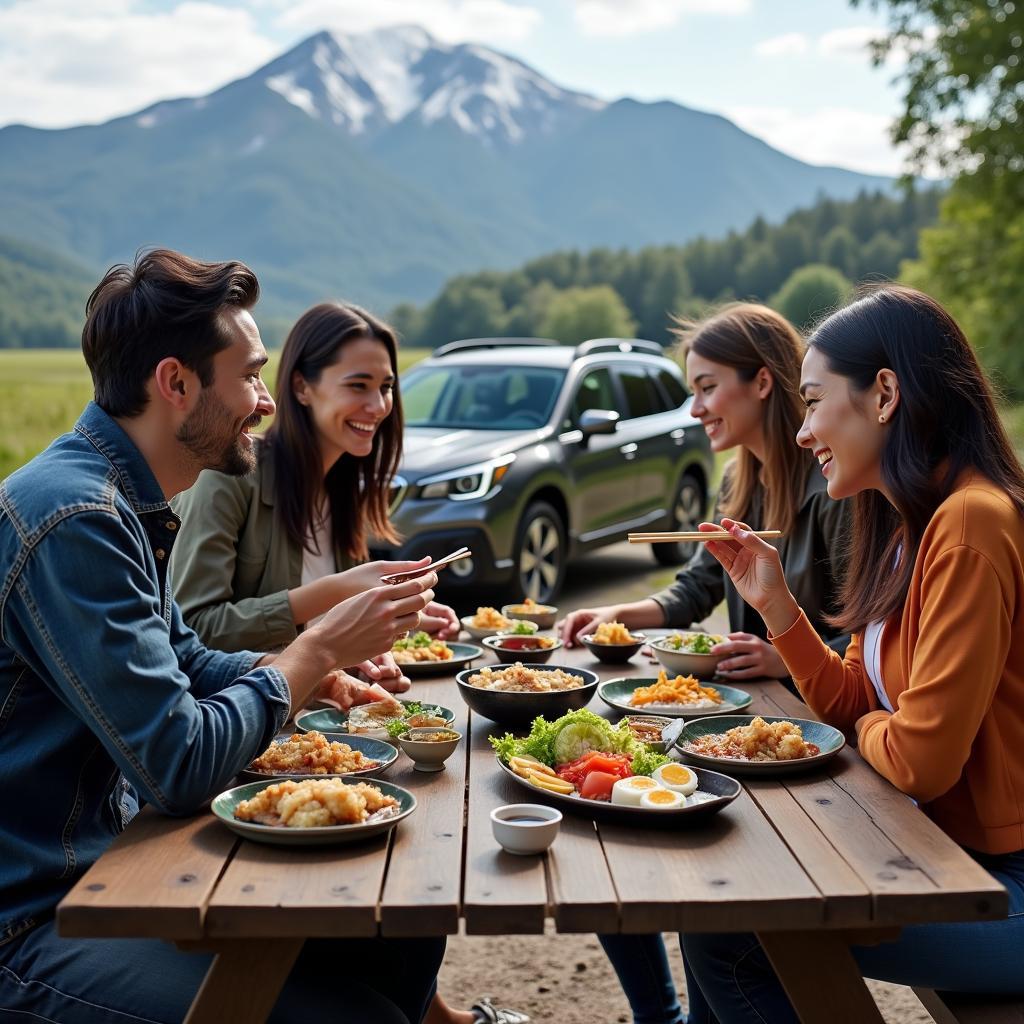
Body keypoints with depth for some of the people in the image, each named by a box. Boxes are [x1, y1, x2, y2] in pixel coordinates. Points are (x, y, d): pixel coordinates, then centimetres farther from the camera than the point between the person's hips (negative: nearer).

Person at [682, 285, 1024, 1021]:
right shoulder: (909, 525, 8)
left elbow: (919, 758, -24)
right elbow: (854, 707, 10)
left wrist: (871, 729, -3)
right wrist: (773, 600, -1)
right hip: (953, 845, 9)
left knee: (718, 925, -9)